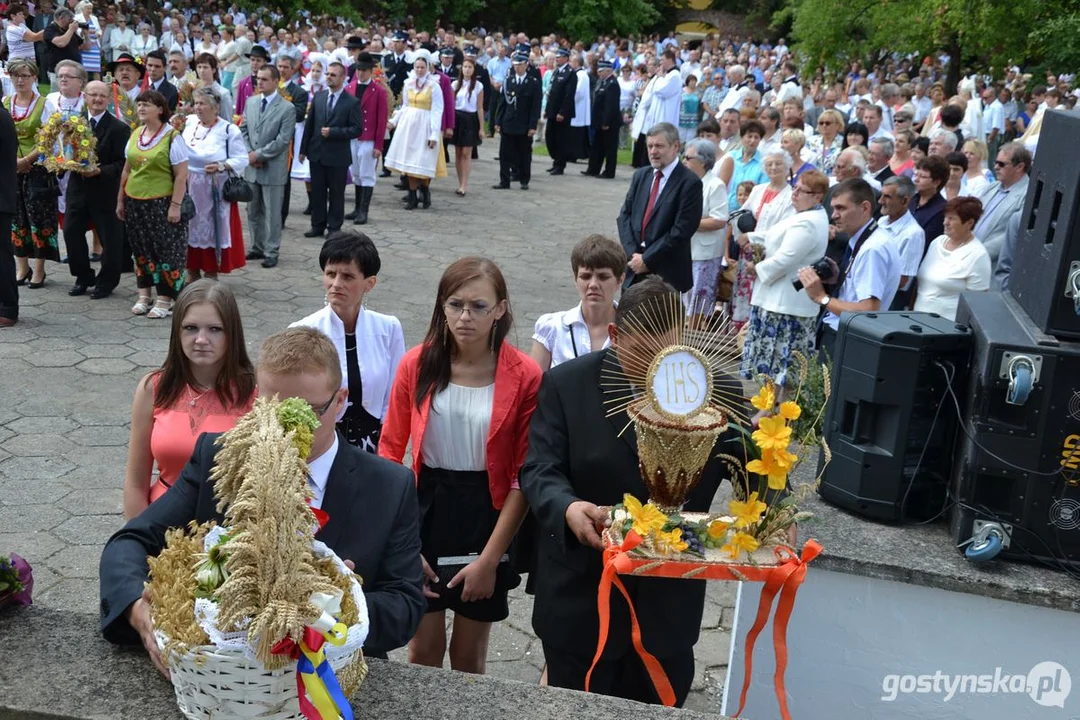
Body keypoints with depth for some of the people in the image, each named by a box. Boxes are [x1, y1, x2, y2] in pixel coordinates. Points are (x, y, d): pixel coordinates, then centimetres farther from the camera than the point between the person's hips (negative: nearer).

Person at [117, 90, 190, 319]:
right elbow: (127, 170, 16)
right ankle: (143, 296, 20)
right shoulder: (135, 135, 10)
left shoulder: (172, 137, -9)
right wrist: (120, 200, 15)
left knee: (166, 250, -1)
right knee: (141, 249, 11)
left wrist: (175, 205, -17)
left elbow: (181, 175, -12)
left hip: (162, 203, -6)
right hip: (135, 203, 6)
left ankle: (164, 300, 7)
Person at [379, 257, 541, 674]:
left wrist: (490, 559, -11)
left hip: (486, 516, -1)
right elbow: (390, 452, -1)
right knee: (423, 653, 10)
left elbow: (523, 476, -9)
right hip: (424, 509, 1)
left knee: (468, 658, 13)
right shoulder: (417, 364, -6)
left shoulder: (524, 376, -11)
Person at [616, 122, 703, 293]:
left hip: (667, 273, -5)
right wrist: (632, 254, -5)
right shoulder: (641, 175, 11)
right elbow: (625, 215, 9)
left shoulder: (689, 183, -9)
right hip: (634, 268, 5)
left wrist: (647, 259, -13)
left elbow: (681, 231, -14)